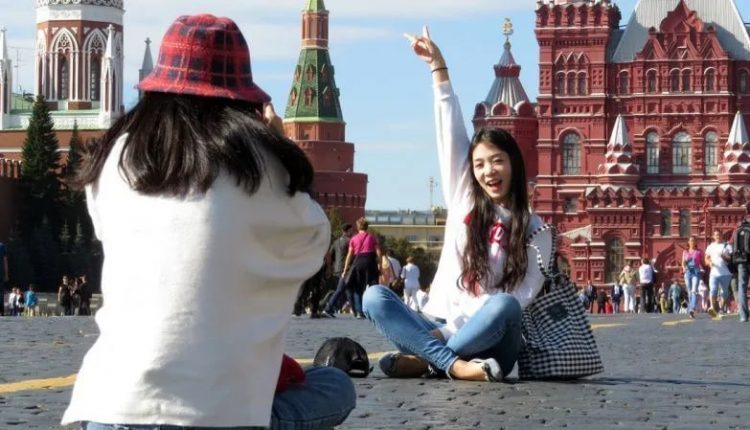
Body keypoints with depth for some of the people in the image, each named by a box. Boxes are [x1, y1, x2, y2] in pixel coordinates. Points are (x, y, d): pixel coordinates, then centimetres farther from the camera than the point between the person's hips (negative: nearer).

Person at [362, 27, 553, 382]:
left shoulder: (535, 231, 3)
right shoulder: (463, 200, 12)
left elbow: (518, 299, -8)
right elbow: (451, 129, 8)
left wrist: (450, 329, -17)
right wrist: (438, 67, 5)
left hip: (488, 342, -3)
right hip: (437, 329, 3)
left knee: (504, 306, -36)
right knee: (374, 296, -22)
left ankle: (426, 362, -30)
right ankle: (453, 364, -37)